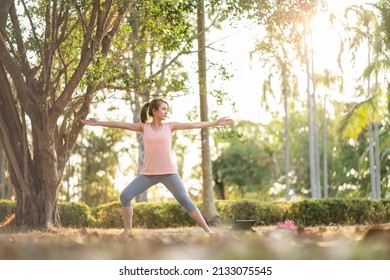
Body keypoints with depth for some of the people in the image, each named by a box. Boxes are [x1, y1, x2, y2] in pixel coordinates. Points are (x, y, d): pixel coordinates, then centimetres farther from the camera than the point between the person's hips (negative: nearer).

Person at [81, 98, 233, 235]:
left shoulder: (170, 126, 4)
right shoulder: (144, 127, 6)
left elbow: (194, 125, 2)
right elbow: (121, 125, 5)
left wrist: (216, 123, -1)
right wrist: (98, 123, 4)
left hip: (168, 173, -2)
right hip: (148, 173, 2)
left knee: (185, 201, -5)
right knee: (125, 196, -8)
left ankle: (207, 230, 0)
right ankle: (128, 231, 2)